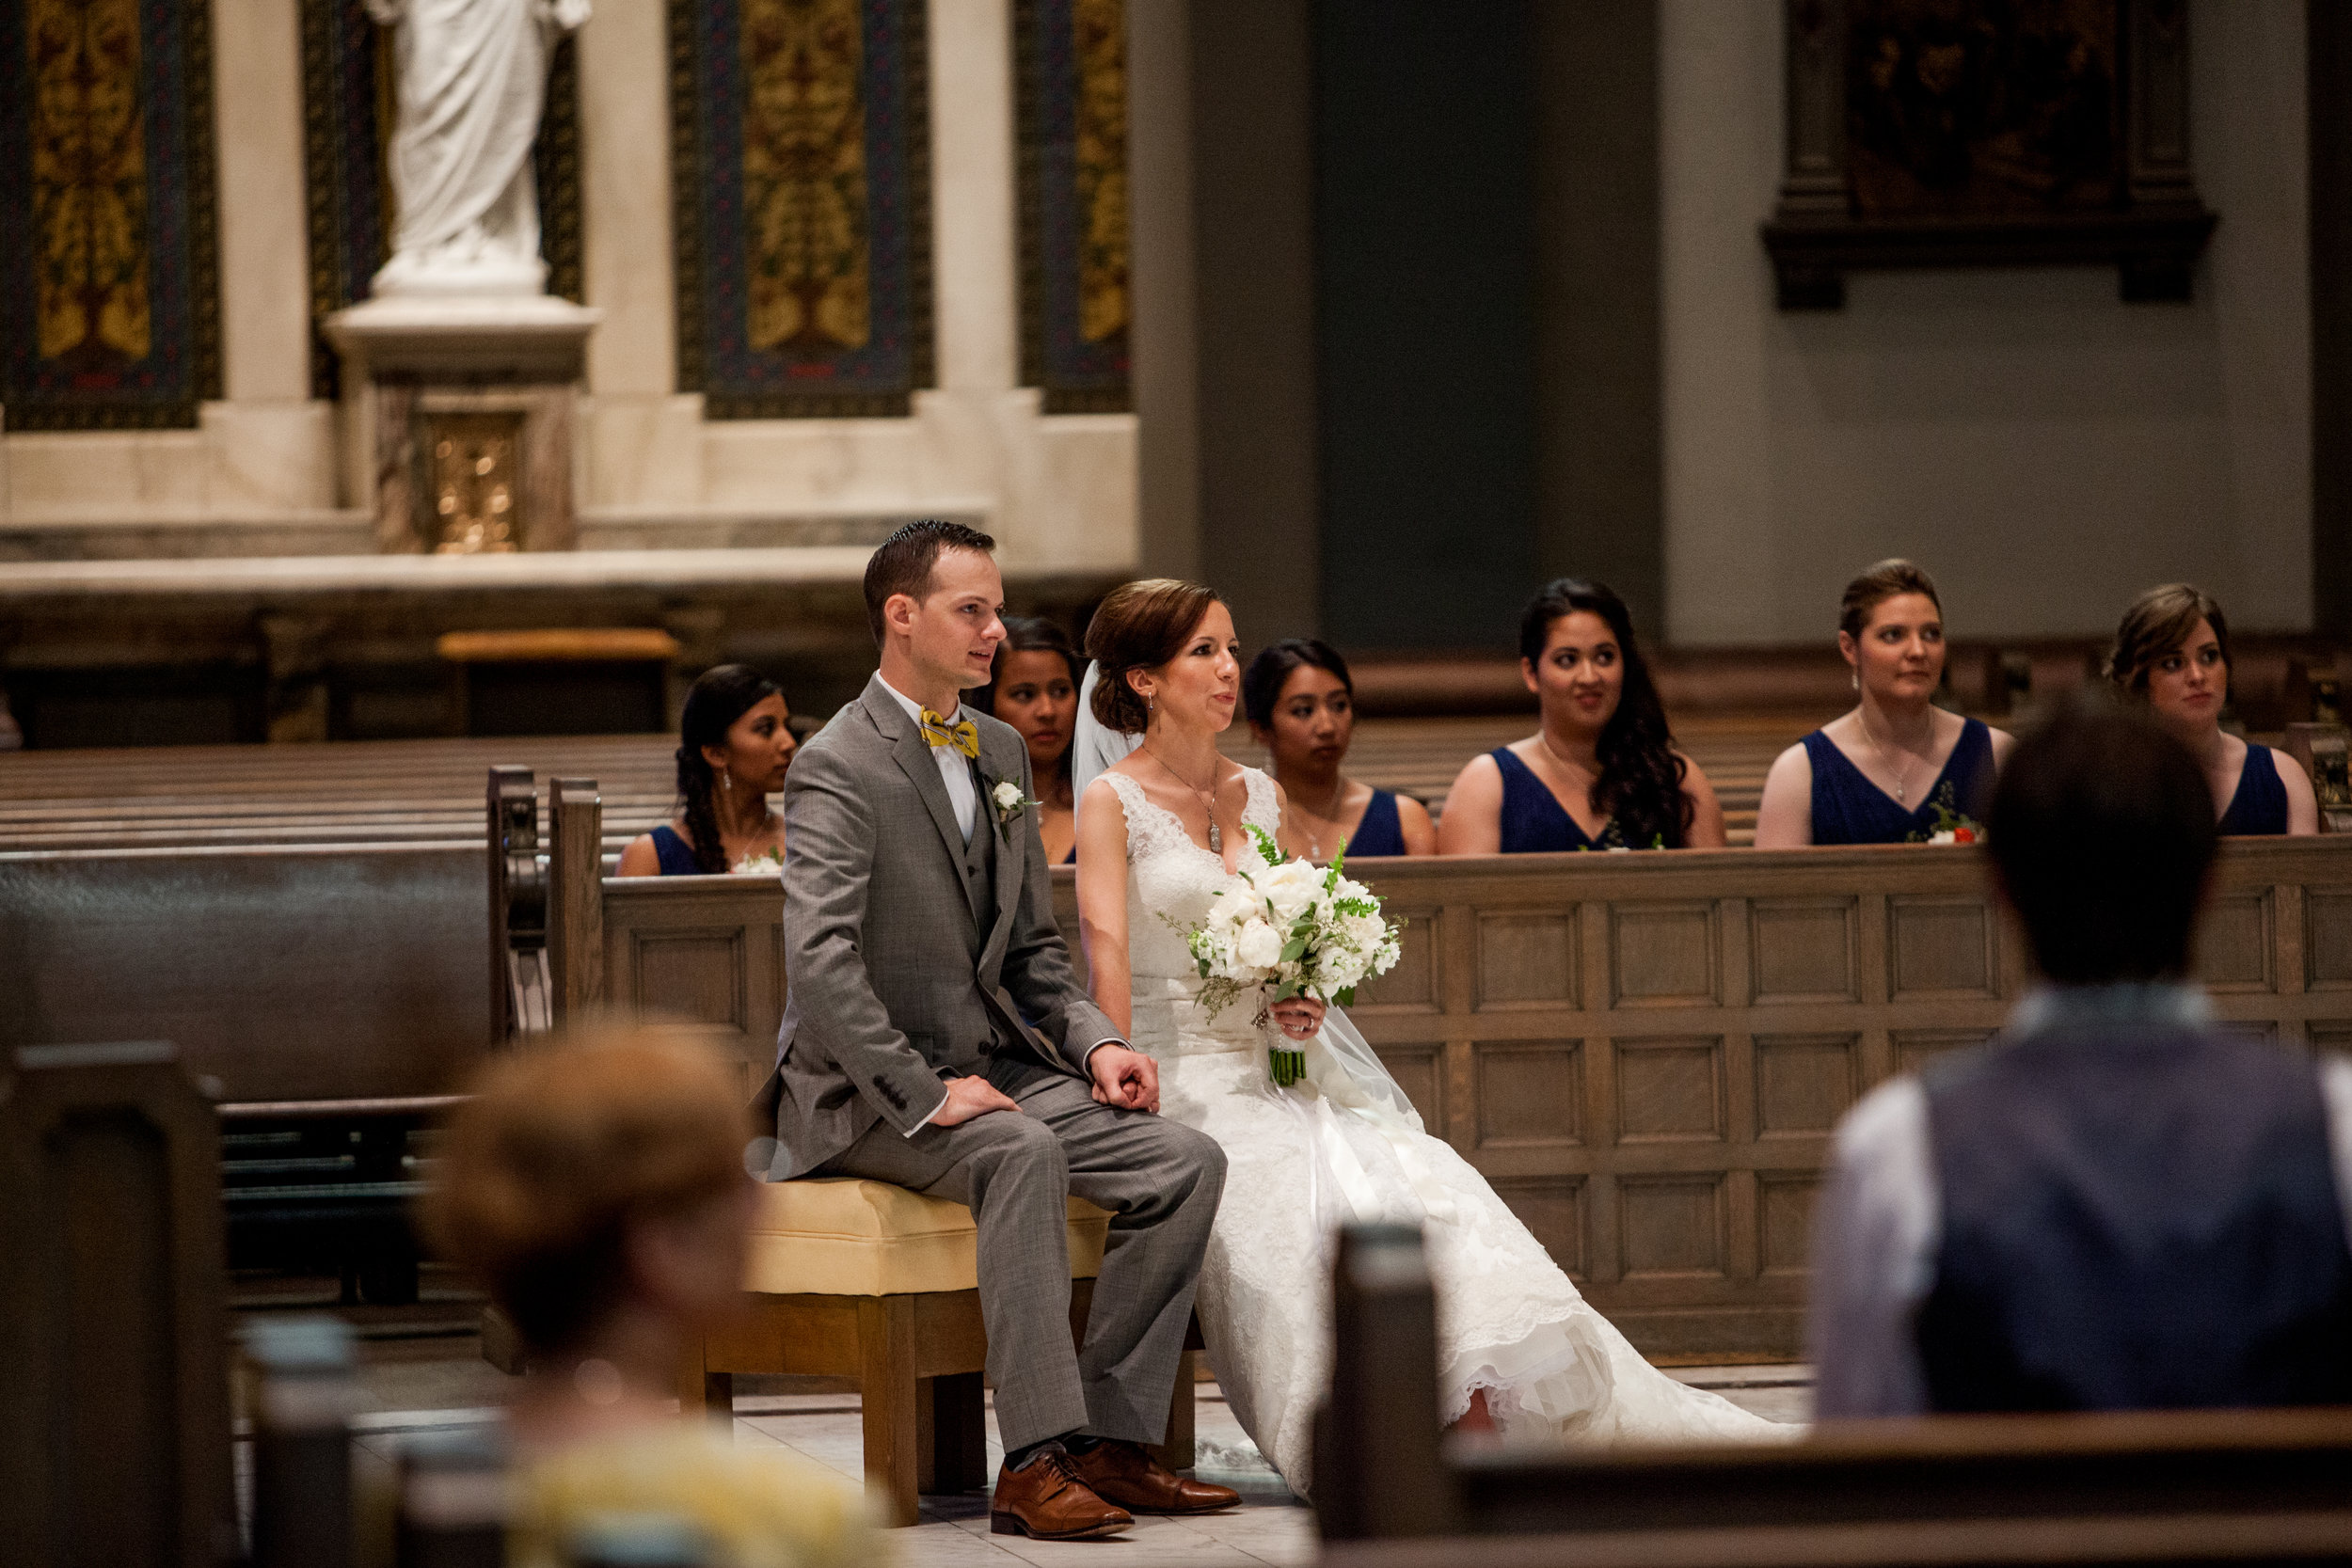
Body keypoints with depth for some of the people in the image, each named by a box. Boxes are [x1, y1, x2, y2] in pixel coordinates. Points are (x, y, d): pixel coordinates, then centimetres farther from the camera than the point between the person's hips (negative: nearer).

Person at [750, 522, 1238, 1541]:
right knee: (1023, 1152, -36)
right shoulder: (838, 767, -12)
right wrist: (923, 1094, -27)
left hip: (997, 1070, 8)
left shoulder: (1000, 753, 14)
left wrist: (1094, 1041, 1)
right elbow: (821, 964, -23)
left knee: (1187, 1163, -13)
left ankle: (1108, 1440, -12)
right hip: (866, 1098, -8)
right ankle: (1035, 1461, -38)